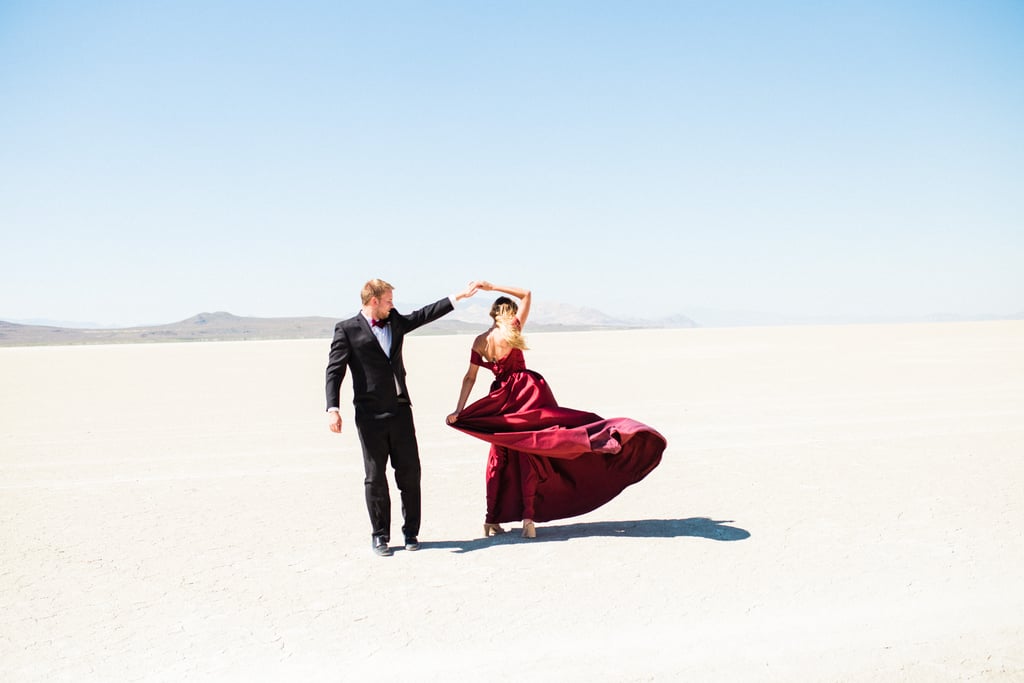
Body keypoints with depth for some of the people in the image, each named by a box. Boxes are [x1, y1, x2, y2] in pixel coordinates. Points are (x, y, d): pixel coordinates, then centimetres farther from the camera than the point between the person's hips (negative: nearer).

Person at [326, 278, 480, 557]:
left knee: (410, 473, 5)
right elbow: (334, 371, -6)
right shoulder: (347, 330, -2)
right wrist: (332, 409, -15)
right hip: (370, 417, -4)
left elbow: (424, 314, 22)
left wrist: (459, 296, 20)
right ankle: (380, 536, 16)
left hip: (400, 411, 4)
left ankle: (411, 532, 17)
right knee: (375, 477, 3)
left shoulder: (395, 321, 13)